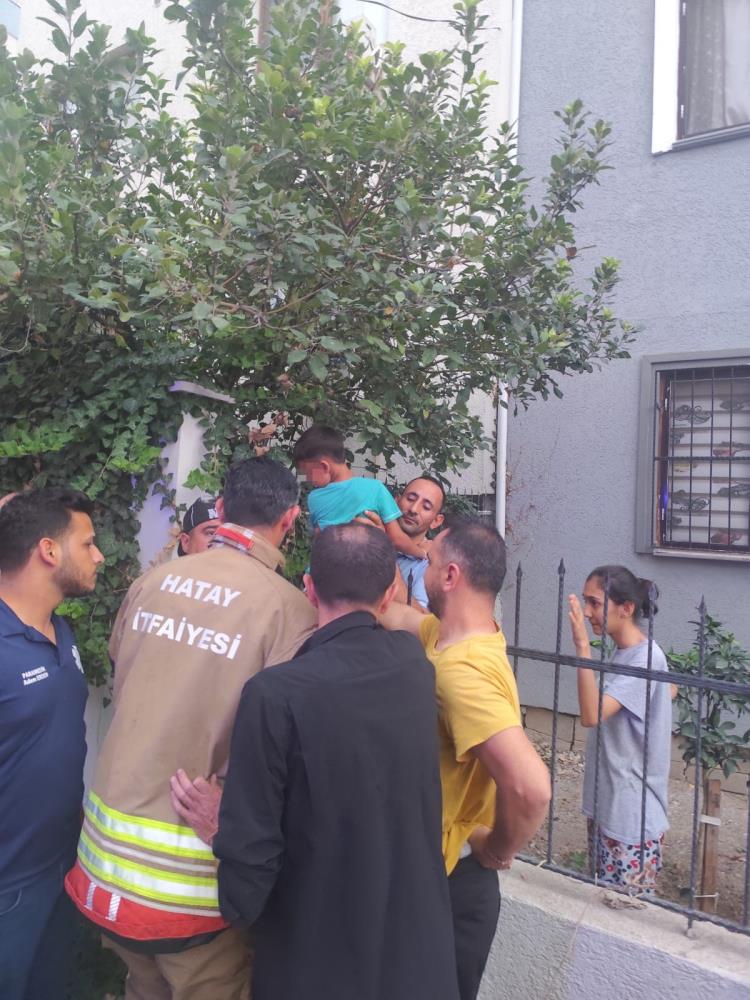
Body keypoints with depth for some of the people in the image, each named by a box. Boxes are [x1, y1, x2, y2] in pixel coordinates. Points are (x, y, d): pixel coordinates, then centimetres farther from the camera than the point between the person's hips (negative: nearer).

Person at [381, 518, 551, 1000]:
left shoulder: (462, 670, -31)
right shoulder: (455, 635, -4)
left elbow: (530, 786, -41)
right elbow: (393, 615, 14)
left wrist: (498, 851, -22)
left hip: (449, 883, -8)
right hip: (432, 870, 8)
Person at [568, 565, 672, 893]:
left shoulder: (646, 658, -21)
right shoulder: (622, 654, 5)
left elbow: (591, 715, -32)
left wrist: (582, 647, -36)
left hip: (632, 816, -9)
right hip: (605, 804, 9)